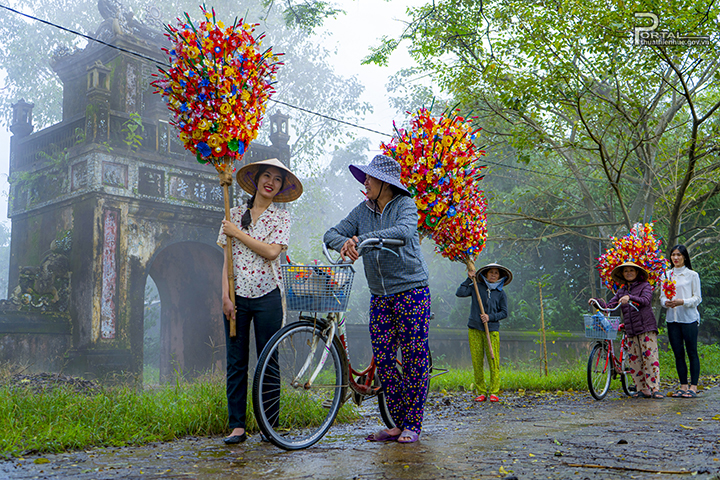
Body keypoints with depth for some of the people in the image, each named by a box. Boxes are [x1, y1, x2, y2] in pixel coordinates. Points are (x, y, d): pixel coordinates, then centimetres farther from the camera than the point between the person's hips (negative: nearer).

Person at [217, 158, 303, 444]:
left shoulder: (281, 217, 4)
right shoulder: (235, 214, 10)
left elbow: (272, 251, -12)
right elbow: (227, 258, 7)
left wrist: (238, 233, -8)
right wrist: (226, 295, -2)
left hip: (267, 295, -2)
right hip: (237, 295, 2)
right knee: (236, 362, 2)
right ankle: (237, 425, 9)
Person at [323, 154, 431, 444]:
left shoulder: (405, 205, -6)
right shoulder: (363, 210, 8)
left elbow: (404, 231, -26)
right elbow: (331, 234, 5)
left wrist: (362, 238, -33)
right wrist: (345, 243, -19)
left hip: (411, 290, -5)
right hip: (380, 296, 5)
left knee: (414, 357, -2)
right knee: (383, 359, 2)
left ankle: (413, 424, 9)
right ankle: (398, 423, 15)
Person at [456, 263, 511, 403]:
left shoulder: (501, 293, 9)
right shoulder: (477, 287, 9)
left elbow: (504, 313, 8)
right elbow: (460, 293, -2)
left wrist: (490, 317, -7)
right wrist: (469, 279, -4)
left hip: (492, 330, 0)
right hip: (475, 329, 0)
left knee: (494, 361, -7)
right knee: (477, 361, 0)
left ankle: (493, 392, 1)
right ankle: (481, 392, 7)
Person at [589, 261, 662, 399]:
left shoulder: (645, 286, 3)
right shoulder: (621, 291, 17)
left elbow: (646, 300, -16)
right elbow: (609, 306, 8)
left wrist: (630, 298, -32)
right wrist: (597, 301, -9)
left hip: (646, 327, -5)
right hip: (630, 330, 5)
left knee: (650, 356, -10)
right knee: (634, 360, 2)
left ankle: (655, 389, -10)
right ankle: (643, 389, 8)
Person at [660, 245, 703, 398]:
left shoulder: (692, 275, 1)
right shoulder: (666, 275, 13)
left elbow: (697, 298, -2)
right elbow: (662, 296, 13)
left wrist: (683, 302, -19)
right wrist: (666, 302, -9)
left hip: (689, 318, -4)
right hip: (672, 318, 4)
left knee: (692, 353, -2)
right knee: (678, 354, 6)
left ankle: (693, 387, 2)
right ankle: (683, 386, 12)